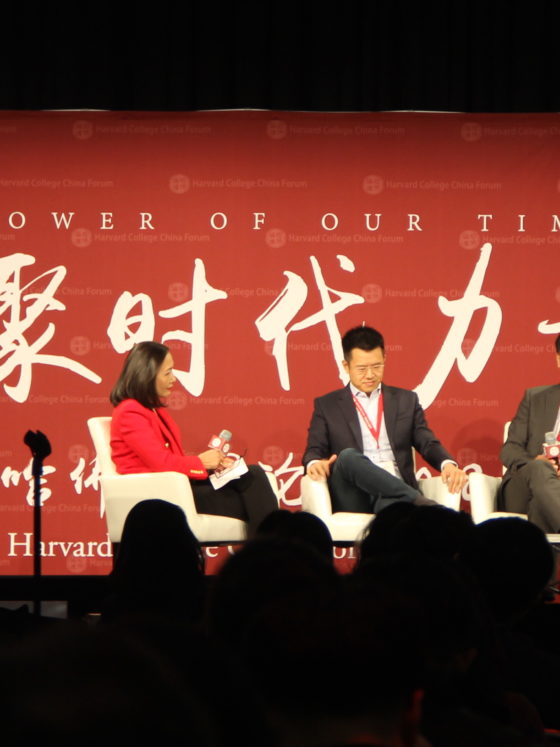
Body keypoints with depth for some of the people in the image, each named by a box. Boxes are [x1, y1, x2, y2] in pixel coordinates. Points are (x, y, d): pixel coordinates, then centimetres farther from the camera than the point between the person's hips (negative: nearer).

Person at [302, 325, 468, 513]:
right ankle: (420, 503, -42)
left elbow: (428, 444, 14)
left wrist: (448, 464, -10)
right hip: (354, 499, 2)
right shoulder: (327, 406, 17)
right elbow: (314, 451, 8)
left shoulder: (406, 400, 22)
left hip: (395, 492, -2)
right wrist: (314, 463, -19)